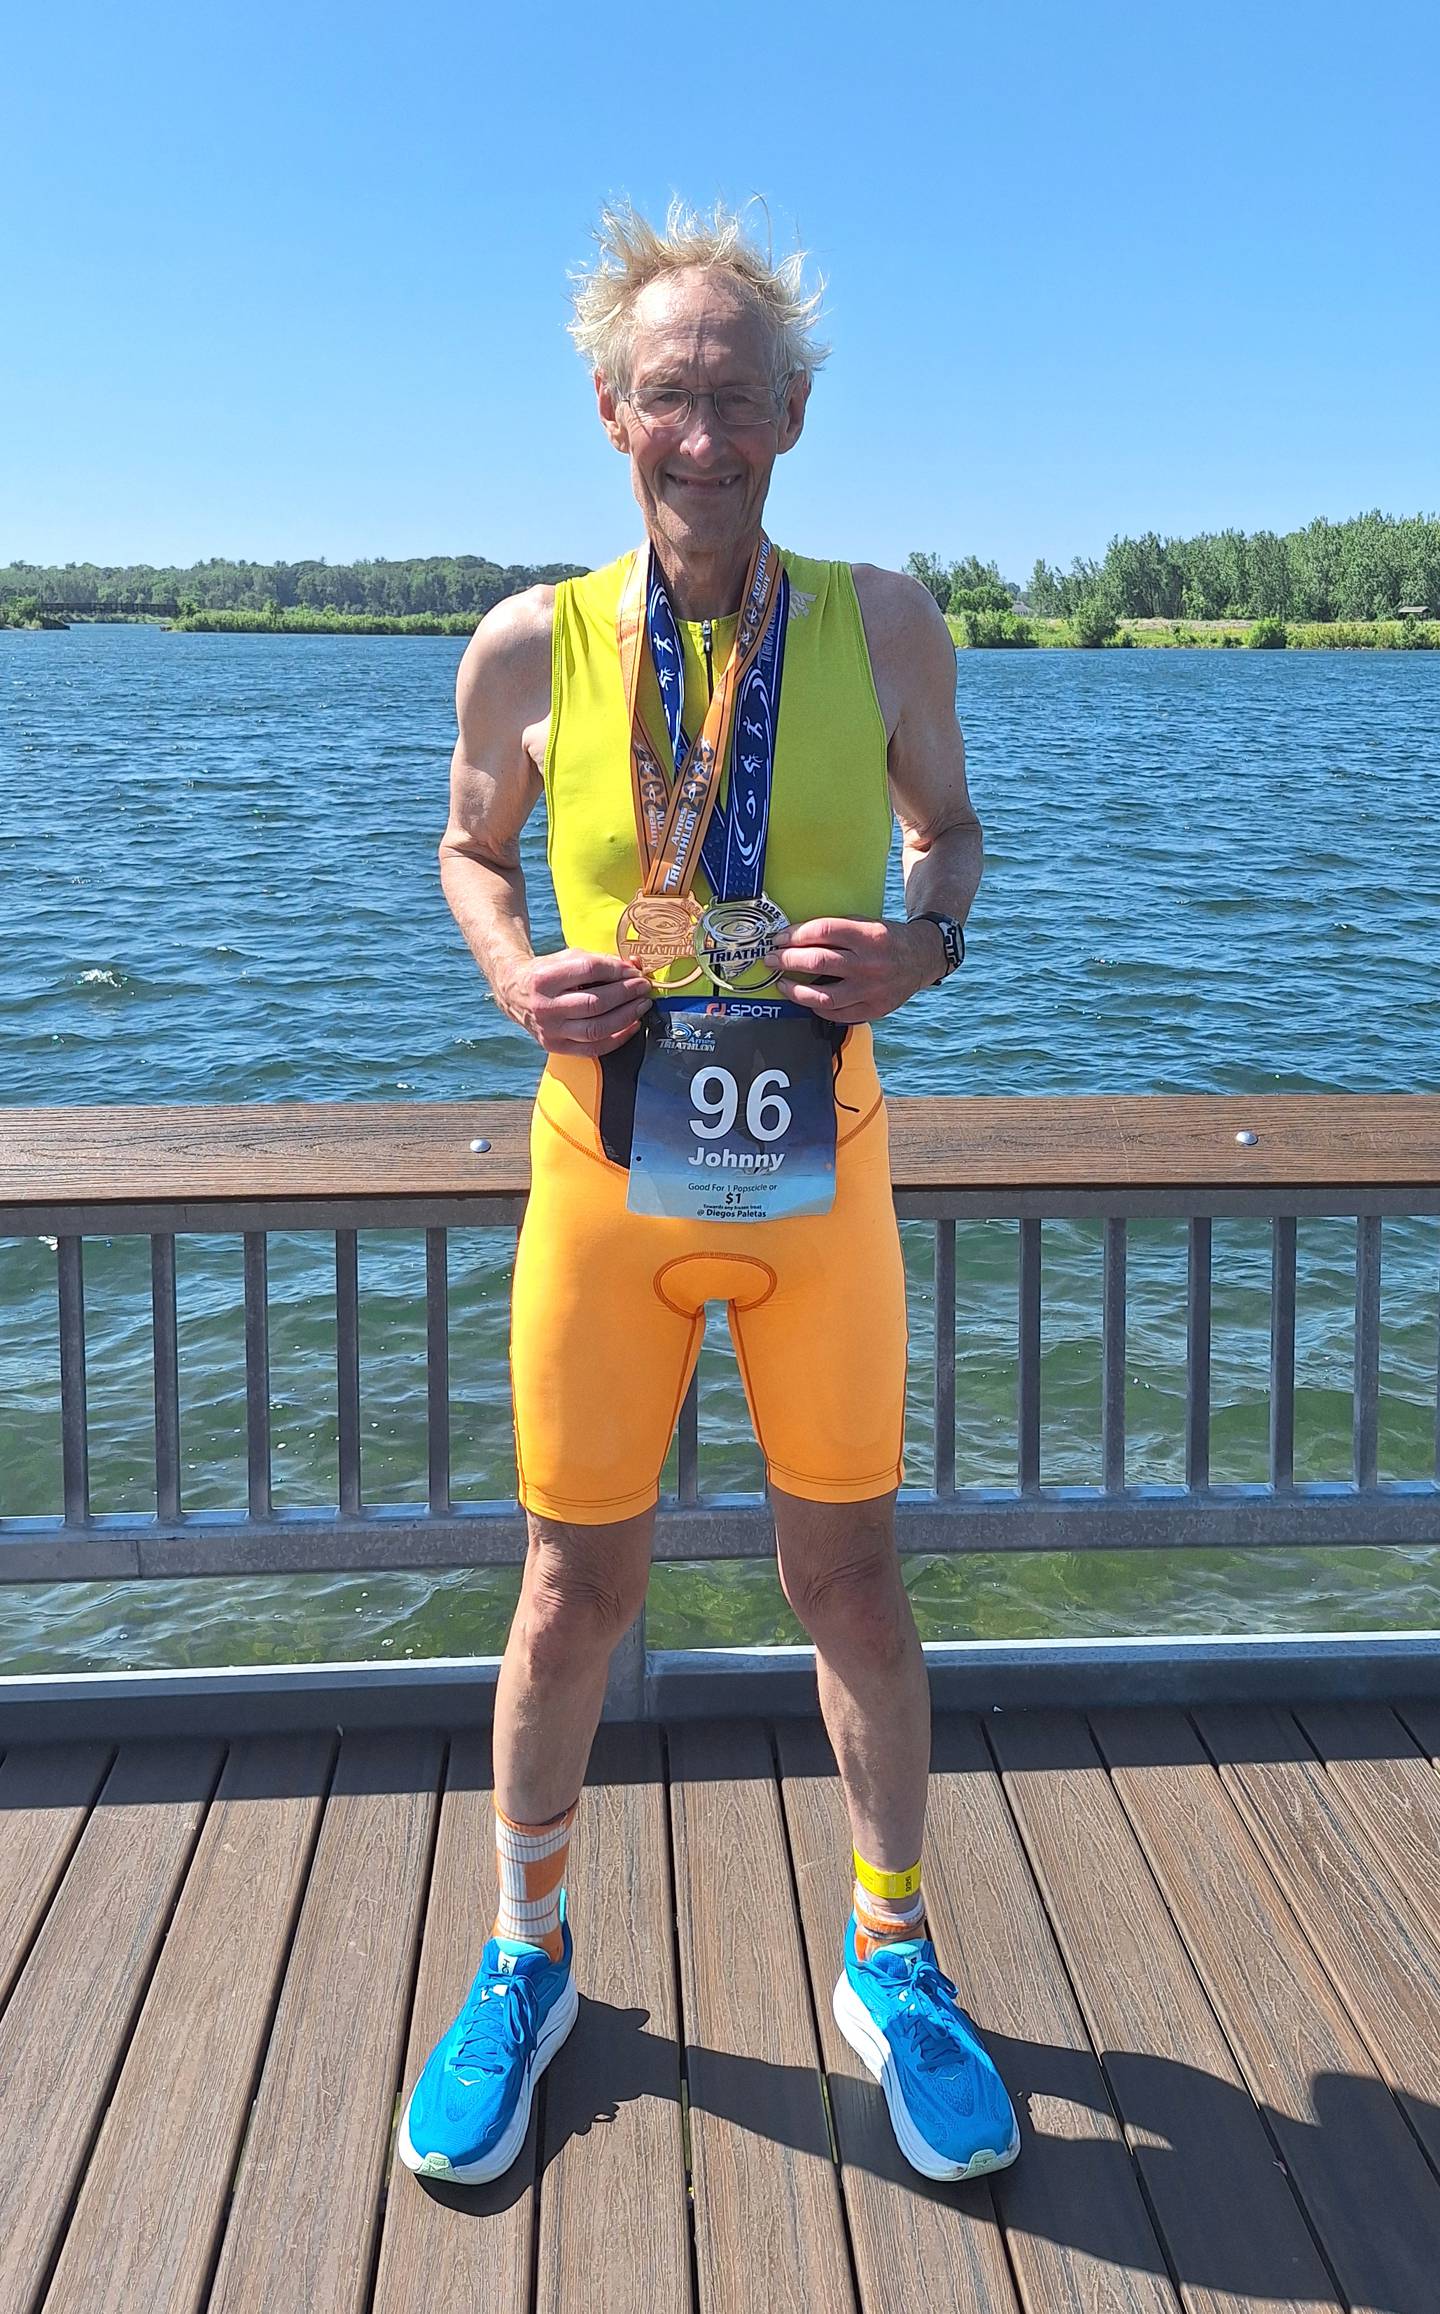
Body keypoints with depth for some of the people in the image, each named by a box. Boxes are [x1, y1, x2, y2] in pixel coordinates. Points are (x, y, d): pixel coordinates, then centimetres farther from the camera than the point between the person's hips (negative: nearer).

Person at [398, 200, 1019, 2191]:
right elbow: (475, 848, 13)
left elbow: (948, 824, 12)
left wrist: (923, 943, -10)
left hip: (818, 1172, 1)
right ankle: (526, 1961, 35)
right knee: (577, 1584, 10)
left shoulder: (882, 626, -3)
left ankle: (892, 1962, 35)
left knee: (850, 1574, 11)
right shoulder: (530, 647, -4)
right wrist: (520, 977, -9)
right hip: (606, 1170, 0)